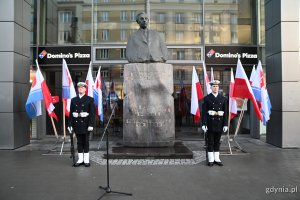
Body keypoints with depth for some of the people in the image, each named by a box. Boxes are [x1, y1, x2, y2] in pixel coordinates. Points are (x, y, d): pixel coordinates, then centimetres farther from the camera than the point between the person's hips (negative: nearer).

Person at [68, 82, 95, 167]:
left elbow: (92, 113, -6)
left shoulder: (90, 99, 0)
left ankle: (86, 160, 12)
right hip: (77, 124, 3)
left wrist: (91, 124, -13)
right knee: (79, 142, 8)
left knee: (86, 142, 4)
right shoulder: (73, 100, 10)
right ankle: (80, 159, 16)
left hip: (85, 124, -3)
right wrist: (70, 124, 2)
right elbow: (71, 113, 8)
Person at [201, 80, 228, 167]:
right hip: (210, 123, -2)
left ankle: (216, 159, 20)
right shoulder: (207, 98, -2)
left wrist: (225, 124, -1)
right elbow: (204, 112, -5)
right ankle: (211, 160, 12)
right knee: (210, 142, 4)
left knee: (217, 142, 11)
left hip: (219, 123, 2)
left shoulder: (223, 98, 5)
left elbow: (225, 112, 4)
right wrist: (204, 124, -11)